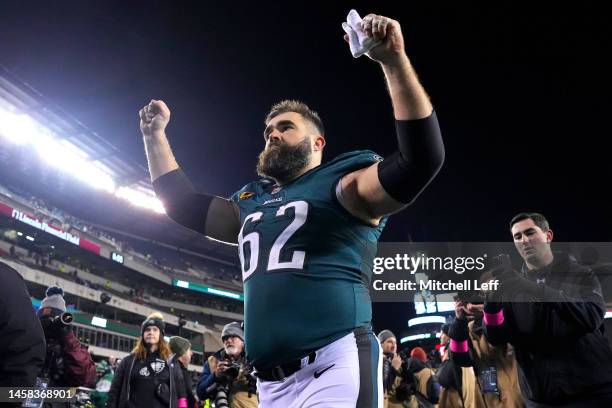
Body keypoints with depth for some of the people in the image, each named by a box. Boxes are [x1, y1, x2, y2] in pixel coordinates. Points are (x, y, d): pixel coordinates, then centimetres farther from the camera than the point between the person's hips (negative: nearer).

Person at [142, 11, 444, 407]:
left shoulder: (341, 185, 0)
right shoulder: (251, 204, 21)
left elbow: (421, 158, -14)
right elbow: (185, 204, 31)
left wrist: (395, 61, -22)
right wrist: (155, 135, 27)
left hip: (335, 367, -7)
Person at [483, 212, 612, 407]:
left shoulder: (581, 274, -1)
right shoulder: (511, 287, 5)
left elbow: (591, 317, -20)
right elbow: (497, 339, -3)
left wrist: (530, 288, -28)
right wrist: (491, 303, -22)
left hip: (593, 391, -2)